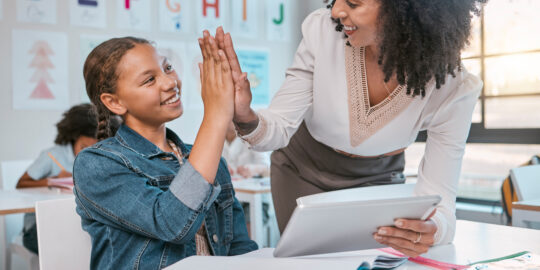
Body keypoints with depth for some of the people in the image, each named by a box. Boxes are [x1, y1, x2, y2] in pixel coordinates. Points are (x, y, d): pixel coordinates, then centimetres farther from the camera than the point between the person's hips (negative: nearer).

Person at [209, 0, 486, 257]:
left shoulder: (453, 89, -28)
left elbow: (438, 195, -25)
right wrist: (245, 118, -46)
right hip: (304, 171, 0)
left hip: (377, 180, 0)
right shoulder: (323, 30, -28)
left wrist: (432, 230, -49)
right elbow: (278, 129, -23)